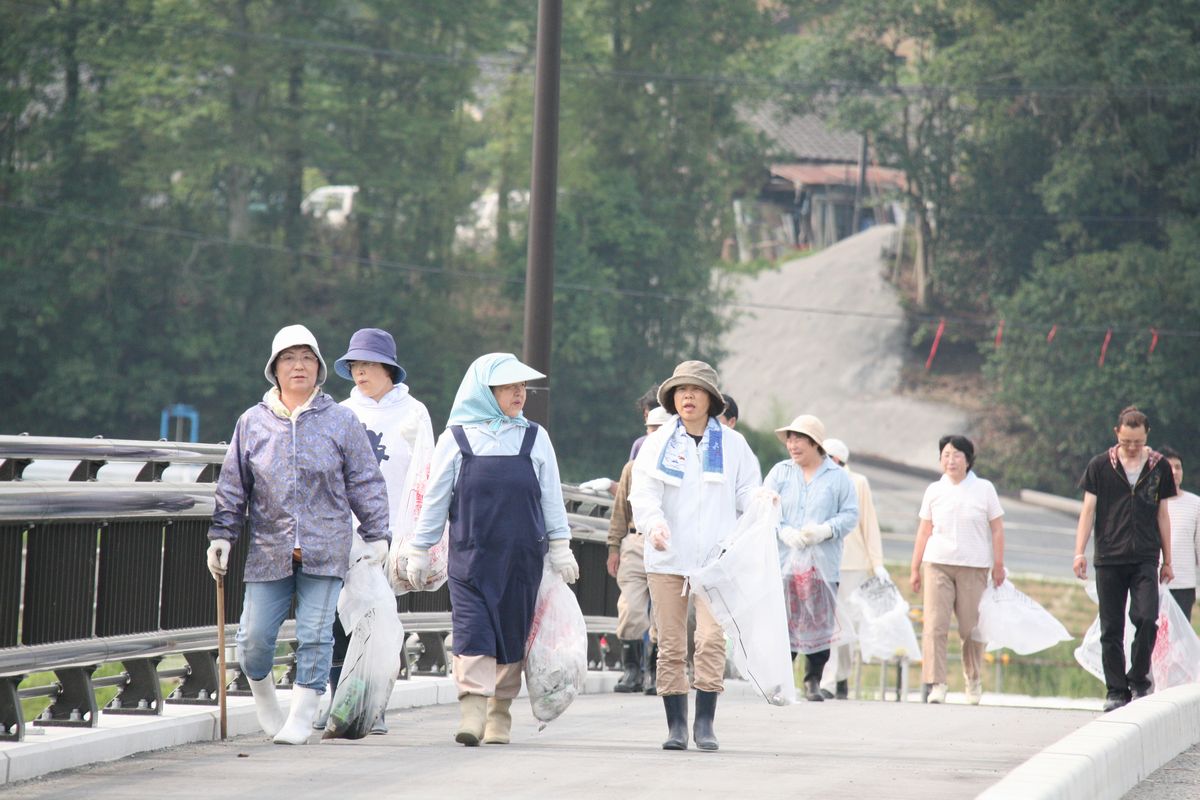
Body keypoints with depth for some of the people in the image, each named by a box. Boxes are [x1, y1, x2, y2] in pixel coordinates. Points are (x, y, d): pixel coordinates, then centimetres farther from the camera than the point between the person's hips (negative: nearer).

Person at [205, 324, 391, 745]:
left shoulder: (342, 422, 3)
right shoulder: (252, 423, 6)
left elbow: (366, 484, 7)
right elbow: (232, 487, 12)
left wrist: (377, 536, 3)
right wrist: (222, 536, 7)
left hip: (325, 550, -1)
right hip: (268, 549, 1)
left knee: (315, 636, -2)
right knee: (254, 637, -1)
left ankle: (301, 717, 8)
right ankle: (262, 692, 28)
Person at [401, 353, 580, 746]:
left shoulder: (535, 437, 8)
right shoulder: (456, 438, 3)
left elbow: (551, 498, 11)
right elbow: (435, 499, 7)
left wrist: (560, 550, 8)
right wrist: (419, 551, 8)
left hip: (522, 558, 2)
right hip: (470, 557, -2)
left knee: (511, 638, 4)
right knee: (472, 633, -14)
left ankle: (500, 715, 14)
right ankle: (472, 714, -21)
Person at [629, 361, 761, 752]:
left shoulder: (732, 444, 10)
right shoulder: (658, 444, 6)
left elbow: (746, 492, 13)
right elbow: (643, 492, -5)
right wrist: (653, 523, -25)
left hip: (715, 558, 0)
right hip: (668, 557, 1)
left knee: (711, 638, -14)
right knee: (670, 645, 1)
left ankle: (705, 723, -8)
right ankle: (676, 724, 8)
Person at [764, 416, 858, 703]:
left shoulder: (838, 477, 7)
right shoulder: (780, 472, 11)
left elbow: (850, 514, 4)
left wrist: (824, 530, -13)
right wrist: (785, 532, -12)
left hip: (824, 565, 0)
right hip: (784, 561, 0)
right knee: (783, 622, -6)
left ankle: (813, 681, 8)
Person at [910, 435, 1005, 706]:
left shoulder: (984, 489, 5)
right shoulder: (934, 491, 9)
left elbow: (997, 530, 6)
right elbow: (924, 531, 12)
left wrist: (998, 566, 1)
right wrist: (915, 569, 10)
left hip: (974, 567, -1)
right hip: (938, 564, 1)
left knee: (971, 628, 3)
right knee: (935, 625, -10)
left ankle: (974, 681, 21)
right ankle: (935, 684, -12)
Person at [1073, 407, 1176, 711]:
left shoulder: (1159, 467, 7)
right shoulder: (1100, 466, 4)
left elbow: (1162, 515, 14)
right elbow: (1088, 510, 3)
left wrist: (1167, 561, 15)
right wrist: (1080, 552, -7)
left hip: (1145, 560, 0)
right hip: (1109, 558, 0)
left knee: (1146, 618, -15)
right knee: (1111, 629, 1)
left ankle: (1138, 679, 4)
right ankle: (1116, 690, 9)